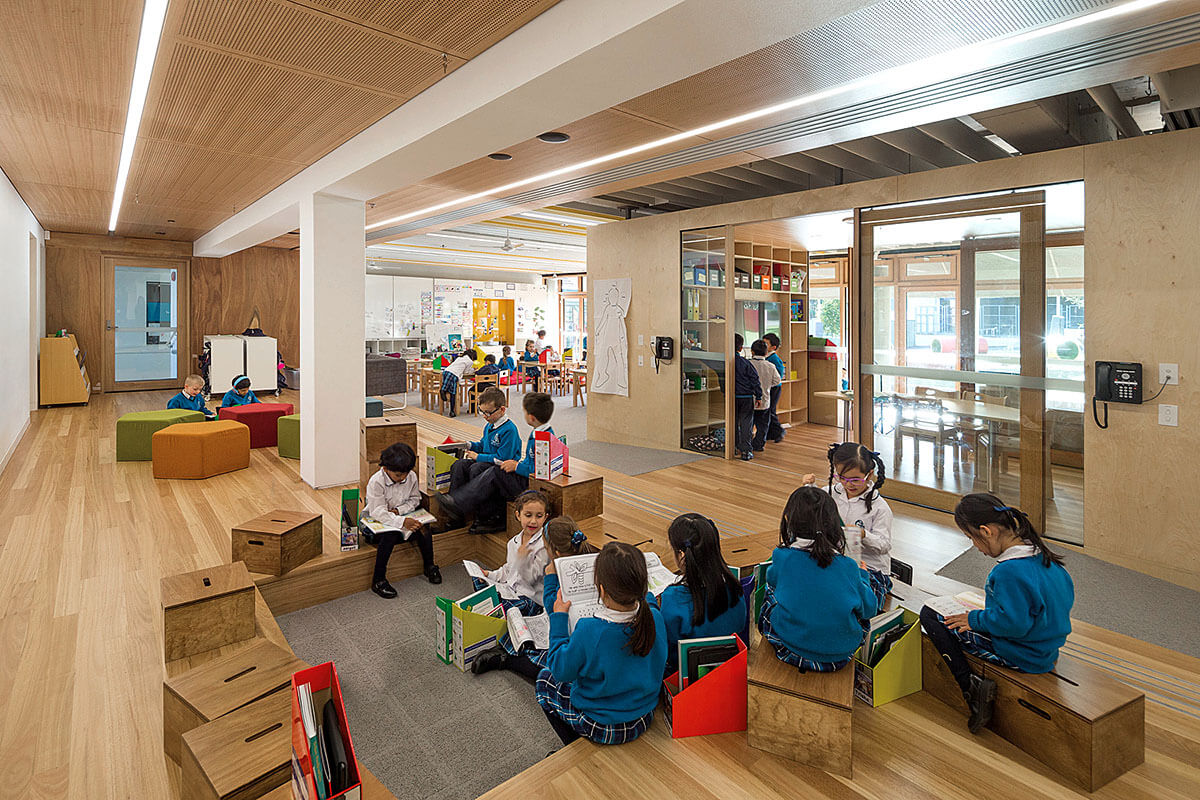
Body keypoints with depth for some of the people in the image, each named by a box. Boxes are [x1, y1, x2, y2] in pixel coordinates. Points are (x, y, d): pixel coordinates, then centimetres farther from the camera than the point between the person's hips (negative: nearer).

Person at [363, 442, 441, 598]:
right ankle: (378, 580, -19)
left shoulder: (411, 477, -9)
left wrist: (399, 510, -16)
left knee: (423, 531, -19)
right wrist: (403, 521, -40)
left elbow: (415, 499, 4)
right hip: (379, 522, -4)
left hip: (403, 517, 4)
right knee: (390, 536, -34)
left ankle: (429, 566, 6)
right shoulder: (376, 482, -23)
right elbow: (378, 512, -28)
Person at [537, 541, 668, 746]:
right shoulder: (654, 617, -22)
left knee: (545, 678, 20)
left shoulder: (589, 631, -35)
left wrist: (558, 618, -10)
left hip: (602, 728, -5)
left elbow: (561, 670, -17)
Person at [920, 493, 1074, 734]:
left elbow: (1013, 622, -28)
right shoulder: (1042, 554, -1)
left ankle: (971, 687, -7)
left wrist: (975, 619, -11)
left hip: (1022, 656, -10)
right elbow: (1067, 595, 13)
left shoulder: (1009, 571, -29)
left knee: (929, 615, -7)